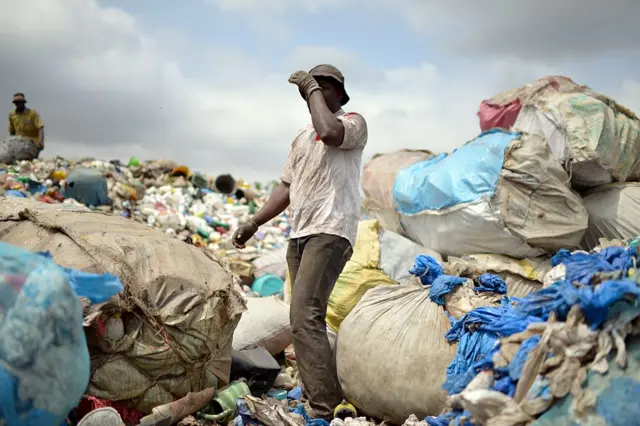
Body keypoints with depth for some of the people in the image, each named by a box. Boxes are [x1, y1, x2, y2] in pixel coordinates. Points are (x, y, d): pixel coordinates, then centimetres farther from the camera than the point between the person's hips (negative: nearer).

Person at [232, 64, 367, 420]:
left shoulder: (354, 122, 1)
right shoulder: (302, 137, 24)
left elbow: (330, 133, -24)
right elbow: (287, 187, 26)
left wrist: (313, 90, -10)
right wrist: (254, 223, 20)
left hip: (330, 232, -8)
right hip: (300, 235, 9)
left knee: (305, 317, -20)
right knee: (307, 319, 7)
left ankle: (325, 411, -18)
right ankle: (324, 401, 16)